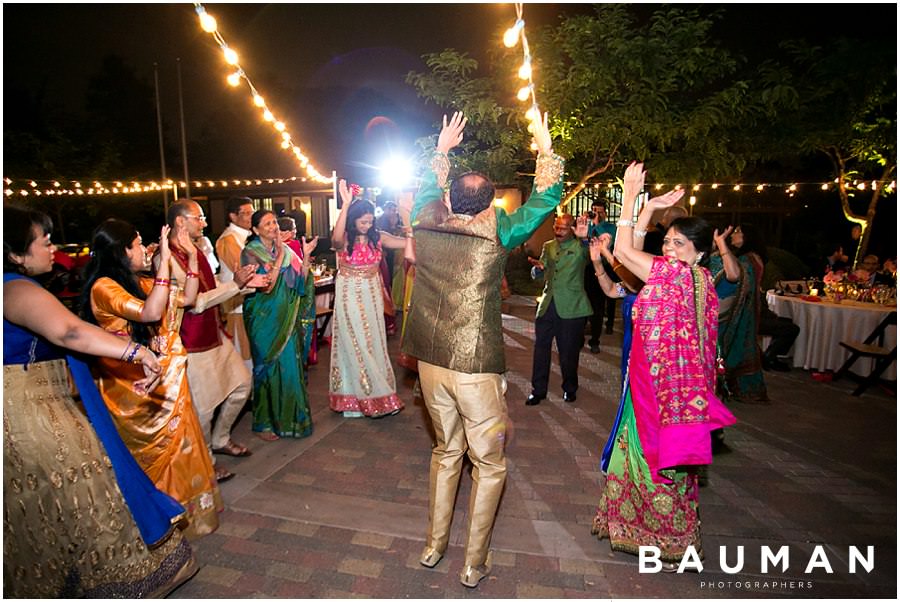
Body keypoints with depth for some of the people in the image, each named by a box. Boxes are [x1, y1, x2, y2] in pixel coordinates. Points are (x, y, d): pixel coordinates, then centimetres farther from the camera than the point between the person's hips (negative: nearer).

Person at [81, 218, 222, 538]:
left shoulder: (139, 281, 7)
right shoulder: (104, 287, -18)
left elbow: (187, 298, 11)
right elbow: (150, 313, -32)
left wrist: (192, 256, 3)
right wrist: (164, 259, -31)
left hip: (168, 381, 8)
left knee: (178, 446, 17)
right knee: (158, 453, 6)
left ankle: (184, 509, 35)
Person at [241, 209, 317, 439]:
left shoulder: (285, 250, 7)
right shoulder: (250, 253, -8)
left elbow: (300, 280, 5)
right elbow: (265, 285, -19)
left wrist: (306, 256, -6)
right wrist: (280, 257, -20)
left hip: (287, 319, 5)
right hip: (265, 319, -5)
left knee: (291, 366, 9)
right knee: (268, 367, 2)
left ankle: (288, 416, 25)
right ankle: (263, 423, 17)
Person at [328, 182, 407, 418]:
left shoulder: (377, 237, -1)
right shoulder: (344, 239, -12)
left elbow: (408, 242, -8)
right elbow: (336, 238, -37)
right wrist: (346, 205, -43)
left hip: (372, 294, 4)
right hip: (350, 295, -4)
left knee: (373, 343, 11)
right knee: (354, 344, 3)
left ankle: (375, 394, 27)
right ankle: (354, 398, 17)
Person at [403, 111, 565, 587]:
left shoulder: (424, 226, -1)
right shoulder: (495, 233, -11)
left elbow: (427, 190, 21)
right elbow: (545, 201, 1)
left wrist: (442, 149, 32)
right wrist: (546, 148, 12)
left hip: (430, 362, 5)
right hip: (476, 369, -5)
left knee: (446, 451, 23)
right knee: (489, 464, 14)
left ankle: (434, 546, 34)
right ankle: (474, 563, 24)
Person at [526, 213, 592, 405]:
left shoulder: (580, 247, 0)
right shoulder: (548, 246, 13)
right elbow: (536, 275, 14)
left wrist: (586, 236, -43)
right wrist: (538, 268, -9)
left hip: (571, 308, -4)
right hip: (547, 305, 4)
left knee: (568, 351, 6)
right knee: (541, 348, 5)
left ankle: (569, 389, 27)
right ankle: (538, 390, 17)